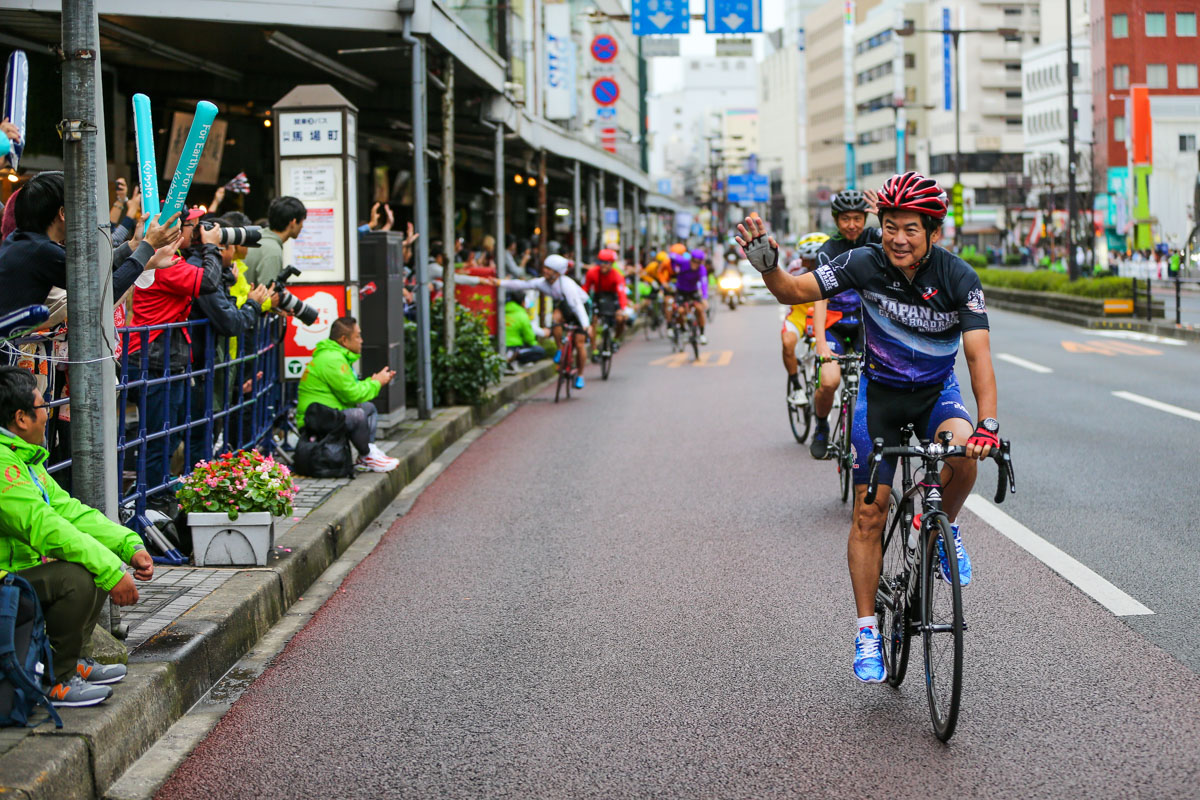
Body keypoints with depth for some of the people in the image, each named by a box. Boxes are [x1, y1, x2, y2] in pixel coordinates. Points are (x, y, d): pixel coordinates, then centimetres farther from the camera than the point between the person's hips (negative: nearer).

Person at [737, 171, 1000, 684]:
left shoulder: (957, 277, -21)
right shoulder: (865, 264, -18)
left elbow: (979, 354, -27)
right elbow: (793, 292, -14)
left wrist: (988, 424, -40)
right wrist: (766, 263, -36)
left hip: (937, 390, 0)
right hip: (880, 391, 0)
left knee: (963, 455, -33)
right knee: (869, 513, -4)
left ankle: (944, 532, 0)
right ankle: (867, 631, 7)